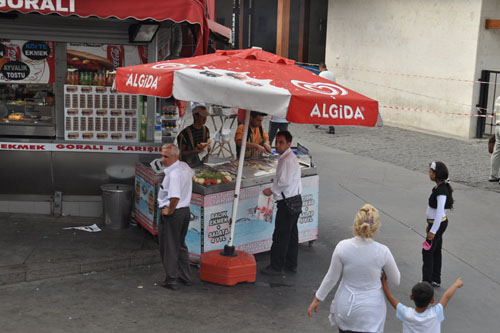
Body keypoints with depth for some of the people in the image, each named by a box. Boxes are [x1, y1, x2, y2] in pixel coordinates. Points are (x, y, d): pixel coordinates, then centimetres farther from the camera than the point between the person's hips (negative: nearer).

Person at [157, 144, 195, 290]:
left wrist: (169, 211, -20)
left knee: (168, 247, 3)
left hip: (172, 214, -9)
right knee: (180, 245, 21)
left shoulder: (174, 174, -26)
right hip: (186, 210, 9)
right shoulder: (185, 166, 4)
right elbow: (191, 174, 30)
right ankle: (186, 277, 28)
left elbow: (175, 197, -36)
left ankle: (171, 280, 9)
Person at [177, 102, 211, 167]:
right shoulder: (185, 133, -15)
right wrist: (194, 151, -25)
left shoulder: (205, 130, 5)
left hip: (201, 164, 4)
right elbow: (181, 153, -10)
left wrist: (206, 146, -7)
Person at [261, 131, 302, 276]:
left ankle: (277, 267, 4)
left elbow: (285, 182, -23)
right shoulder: (287, 157, 15)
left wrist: (272, 190, -10)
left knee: (280, 235, -4)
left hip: (287, 202, -11)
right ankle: (291, 265, 24)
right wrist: (274, 189, 10)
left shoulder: (288, 160, -18)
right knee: (291, 234, 15)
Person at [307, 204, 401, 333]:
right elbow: (396, 281, -2)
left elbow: (331, 278, -6)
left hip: (346, 307, 1)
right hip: (371, 311, -1)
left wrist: (317, 299, 8)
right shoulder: (382, 251, -18)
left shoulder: (343, 247, -17)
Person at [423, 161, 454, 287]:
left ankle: (427, 282, 6)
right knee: (436, 251, 17)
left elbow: (440, 212, -26)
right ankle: (436, 280, 28)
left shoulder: (441, 191, -25)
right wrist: (430, 224, 20)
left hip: (438, 224, -10)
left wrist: (433, 231, -23)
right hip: (437, 222, 10)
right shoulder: (440, 187, 4)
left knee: (427, 252, -1)